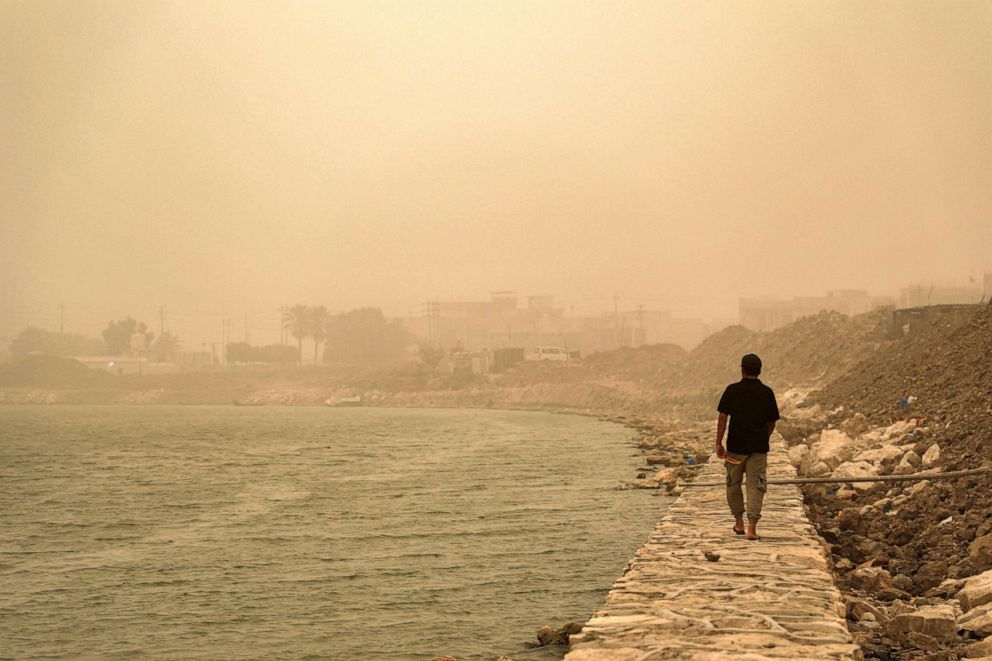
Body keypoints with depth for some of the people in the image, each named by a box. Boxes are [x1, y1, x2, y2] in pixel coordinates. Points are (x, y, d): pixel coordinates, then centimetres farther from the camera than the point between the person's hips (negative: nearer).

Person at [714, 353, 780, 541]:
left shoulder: (732, 390, -3)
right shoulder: (767, 393, 0)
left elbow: (722, 417, -8)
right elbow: (772, 423, 6)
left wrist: (719, 443, -5)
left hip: (736, 446, 0)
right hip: (759, 448, 0)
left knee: (733, 484, 17)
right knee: (755, 486, 1)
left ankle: (739, 522, 25)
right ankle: (752, 527, -10)